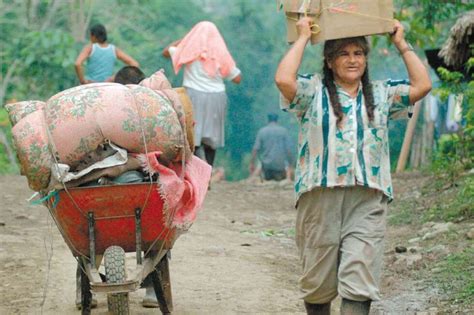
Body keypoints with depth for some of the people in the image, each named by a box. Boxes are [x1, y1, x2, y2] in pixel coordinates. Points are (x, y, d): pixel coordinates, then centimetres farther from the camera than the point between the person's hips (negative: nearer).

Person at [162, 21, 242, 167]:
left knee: (192, 138, -8)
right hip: (216, 97, 2)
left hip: (194, 96, -2)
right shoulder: (221, 54, 5)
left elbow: (166, 52, 19)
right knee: (210, 137, 14)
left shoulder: (189, 50, 3)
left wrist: (184, 39, 25)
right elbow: (237, 79, 6)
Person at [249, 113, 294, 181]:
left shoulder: (262, 131, 3)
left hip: (266, 163, 1)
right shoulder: (283, 130, 2)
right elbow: (288, 148, -1)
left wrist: (252, 163, 4)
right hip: (280, 164, -1)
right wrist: (290, 163, 7)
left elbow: (256, 149, -1)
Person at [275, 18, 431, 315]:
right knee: (318, 279, 8)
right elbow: (284, 79, -12)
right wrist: (303, 38, -1)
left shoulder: (381, 94, 17)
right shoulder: (313, 91, 6)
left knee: (359, 279, -10)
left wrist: (402, 44, 11)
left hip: (368, 200, 1)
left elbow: (422, 85, 6)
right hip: (320, 196, -1)